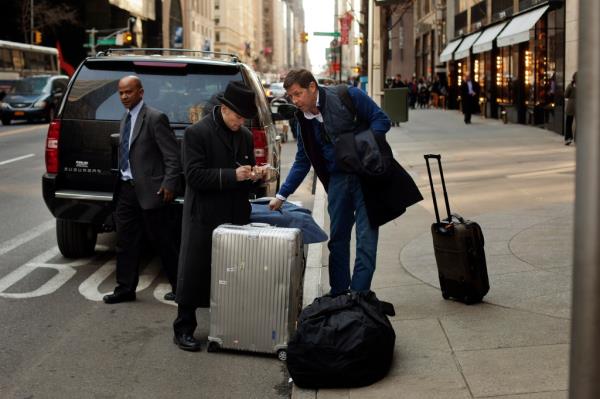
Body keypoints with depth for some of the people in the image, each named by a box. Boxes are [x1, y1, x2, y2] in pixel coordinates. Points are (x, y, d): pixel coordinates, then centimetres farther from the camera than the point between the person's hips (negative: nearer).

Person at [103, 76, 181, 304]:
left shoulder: (155, 118, -11)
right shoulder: (126, 119, 14)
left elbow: (173, 156, -14)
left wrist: (169, 184, -19)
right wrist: (122, 180, 13)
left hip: (150, 191, -8)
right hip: (126, 189, 8)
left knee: (165, 243, 2)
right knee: (126, 242, 10)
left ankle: (180, 287, 15)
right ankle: (125, 289, 19)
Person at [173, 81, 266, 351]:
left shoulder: (245, 136, 12)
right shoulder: (197, 133, -7)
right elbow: (194, 176, -14)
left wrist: (254, 175, -3)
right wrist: (232, 175, -21)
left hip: (236, 216, 5)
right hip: (204, 217, -5)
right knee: (193, 275, 1)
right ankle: (183, 329, 11)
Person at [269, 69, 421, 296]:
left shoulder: (348, 96, -10)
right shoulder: (304, 120, 7)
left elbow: (381, 120, -7)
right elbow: (302, 162, 14)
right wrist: (281, 196, 9)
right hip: (338, 179, 5)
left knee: (366, 238, -4)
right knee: (337, 238, 9)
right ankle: (338, 295, 20)